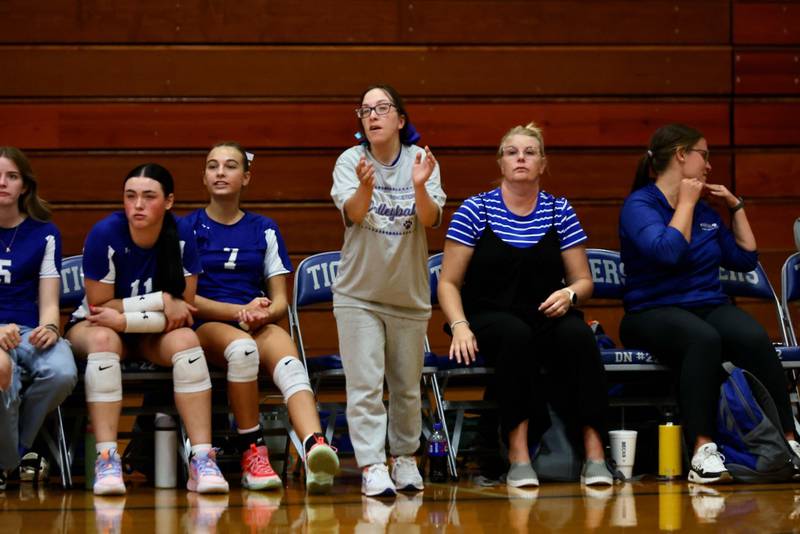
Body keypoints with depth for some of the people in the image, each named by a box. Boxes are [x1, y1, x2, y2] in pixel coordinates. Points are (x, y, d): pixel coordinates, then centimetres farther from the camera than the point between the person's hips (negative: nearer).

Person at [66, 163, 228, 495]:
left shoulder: (182, 238, -14)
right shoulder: (105, 235, -21)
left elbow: (182, 312, -13)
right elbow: (99, 306, -17)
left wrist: (124, 319, -26)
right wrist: (163, 301, -22)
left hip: (155, 335, 2)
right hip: (92, 326, -2)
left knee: (185, 339, -30)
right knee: (103, 340, -36)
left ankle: (202, 460, -35)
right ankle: (106, 461, -40)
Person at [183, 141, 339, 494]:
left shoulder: (264, 230, 19)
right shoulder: (187, 227, 11)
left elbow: (280, 301, 14)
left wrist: (263, 314, -11)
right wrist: (239, 311, -11)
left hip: (260, 326, 2)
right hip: (206, 327, -2)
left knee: (288, 360, -34)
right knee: (242, 346, -39)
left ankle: (315, 447, -60)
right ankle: (251, 453, -35)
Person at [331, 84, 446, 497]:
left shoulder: (421, 161, -4)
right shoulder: (350, 161, -6)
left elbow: (430, 219, -16)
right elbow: (353, 213, -22)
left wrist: (419, 186, -36)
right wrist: (365, 187, -45)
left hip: (409, 294, 2)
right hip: (359, 293, -2)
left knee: (407, 387, 11)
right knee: (365, 385, -10)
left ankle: (405, 458, 26)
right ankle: (372, 466, -10)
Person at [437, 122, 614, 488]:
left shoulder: (559, 212, 10)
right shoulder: (475, 211, 3)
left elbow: (584, 281, 13)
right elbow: (449, 283, 3)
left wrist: (569, 294, -11)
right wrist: (460, 326, -15)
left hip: (546, 317, 2)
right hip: (488, 317, -2)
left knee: (577, 335, -32)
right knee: (516, 335, -37)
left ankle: (594, 451, -34)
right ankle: (518, 455, -37)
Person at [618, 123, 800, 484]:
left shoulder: (705, 211, 20)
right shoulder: (640, 204, 0)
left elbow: (746, 258, 24)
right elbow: (668, 251, -19)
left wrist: (736, 206, 19)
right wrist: (686, 202, -6)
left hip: (710, 306, 5)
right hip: (654, 313, -5)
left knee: (755, 339, -29)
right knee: (703, 339, -40)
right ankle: (702, 451, -44)